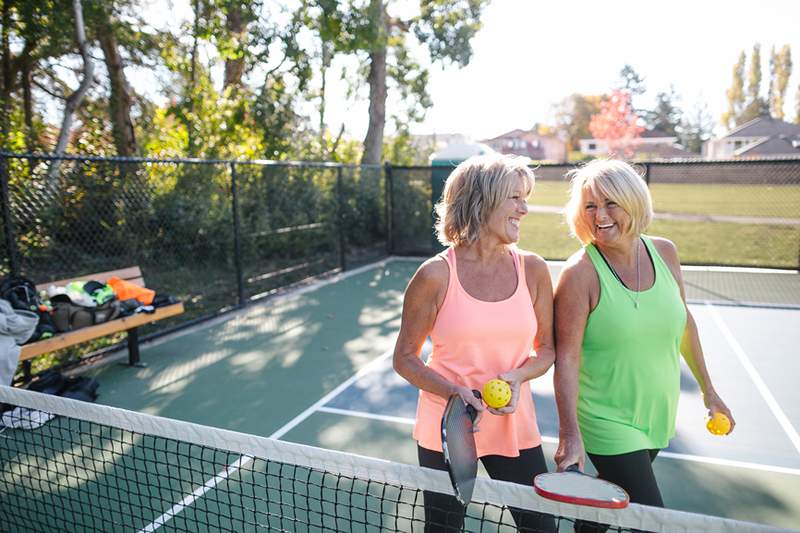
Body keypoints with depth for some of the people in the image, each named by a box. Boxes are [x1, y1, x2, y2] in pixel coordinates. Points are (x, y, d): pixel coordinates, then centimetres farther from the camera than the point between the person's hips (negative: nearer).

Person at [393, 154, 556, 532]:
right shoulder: (437, 275, -13)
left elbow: (547, 349, 7)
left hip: (515, 427, 2)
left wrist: (520, 375, -14)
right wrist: (453, 392, -20)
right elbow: (405, 358, -5)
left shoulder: (532, 270, -4)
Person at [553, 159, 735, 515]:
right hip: (610, 425, -5)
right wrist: (570, 435, -26)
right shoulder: (581, 272, -19)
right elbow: (566, 357, -21)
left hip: (659, 416, 6)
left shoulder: (664, 252, -3)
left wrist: (707, 390, 17)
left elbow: (684, 322, 11)